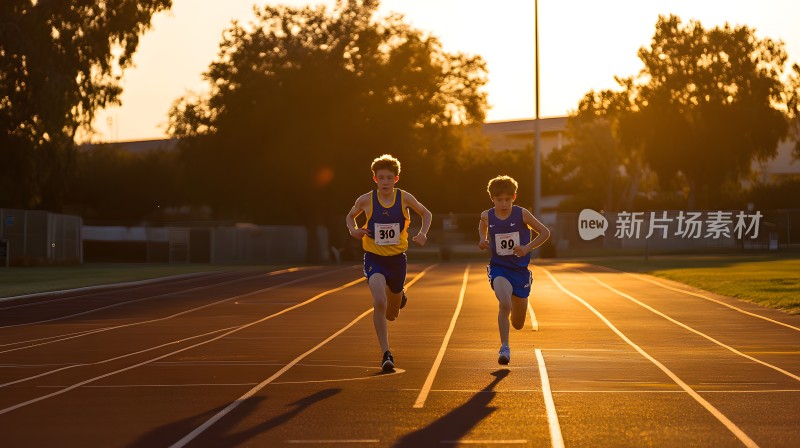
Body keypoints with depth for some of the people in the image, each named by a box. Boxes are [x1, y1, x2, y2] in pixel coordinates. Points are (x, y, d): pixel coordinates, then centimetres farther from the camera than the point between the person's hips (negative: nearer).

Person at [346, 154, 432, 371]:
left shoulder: (404, 198, -6)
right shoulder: (366, 200, -7)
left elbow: (426, 214, 10)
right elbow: (350, 216, 12)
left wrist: (423, 233, -8)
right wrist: (353, 230, -9)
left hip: (397, 259, 2)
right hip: (374, 258, -2)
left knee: (391, 314, 15)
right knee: (379, 302, -26)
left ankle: (399, 296, 53)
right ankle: (386, 354, -18)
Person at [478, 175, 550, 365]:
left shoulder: (522, 214, -10)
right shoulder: (487, 216, -5)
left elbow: (545, 232, -3)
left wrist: (527, 248, -15)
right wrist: (483, 240, 0)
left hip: (520, 269, 1)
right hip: (499, 269, -1)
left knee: (518, 324, 10)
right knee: (505, 304, -32)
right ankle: (504, 348, -18)